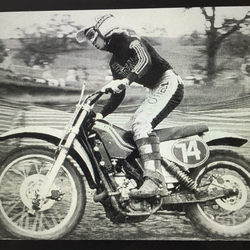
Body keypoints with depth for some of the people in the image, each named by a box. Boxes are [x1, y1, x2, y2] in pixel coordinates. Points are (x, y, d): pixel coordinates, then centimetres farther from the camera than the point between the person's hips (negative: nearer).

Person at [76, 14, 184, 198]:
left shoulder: (132, 42, -8)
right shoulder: (115, 62, 17)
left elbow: (145, 60, -30)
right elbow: (118, 95, 19)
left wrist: (126, 80, -44)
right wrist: (100, 115, 11)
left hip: (169, 83, -10)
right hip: (157, 90, 10)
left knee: (141, 123, -25)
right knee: (136, 124, 4)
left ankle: (155, 180, -32)